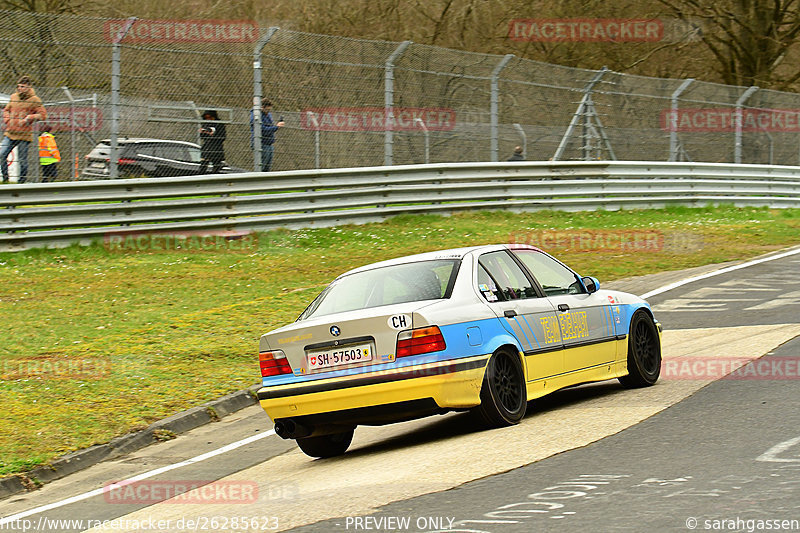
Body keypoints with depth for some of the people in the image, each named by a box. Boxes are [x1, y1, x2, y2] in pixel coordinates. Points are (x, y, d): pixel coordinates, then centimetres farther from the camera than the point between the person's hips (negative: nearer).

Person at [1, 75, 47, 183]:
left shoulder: (34, 100, -3)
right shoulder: (14, 97, 13)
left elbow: (43, 115, -6)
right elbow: (6, 110, 26)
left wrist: (29, 118, -16)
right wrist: (7, 120, 7)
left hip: (24, 135, -5)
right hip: (10, 134, 5)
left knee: (22, 160, -1)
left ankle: (22, 182, 10)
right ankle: (5, 178, 3)